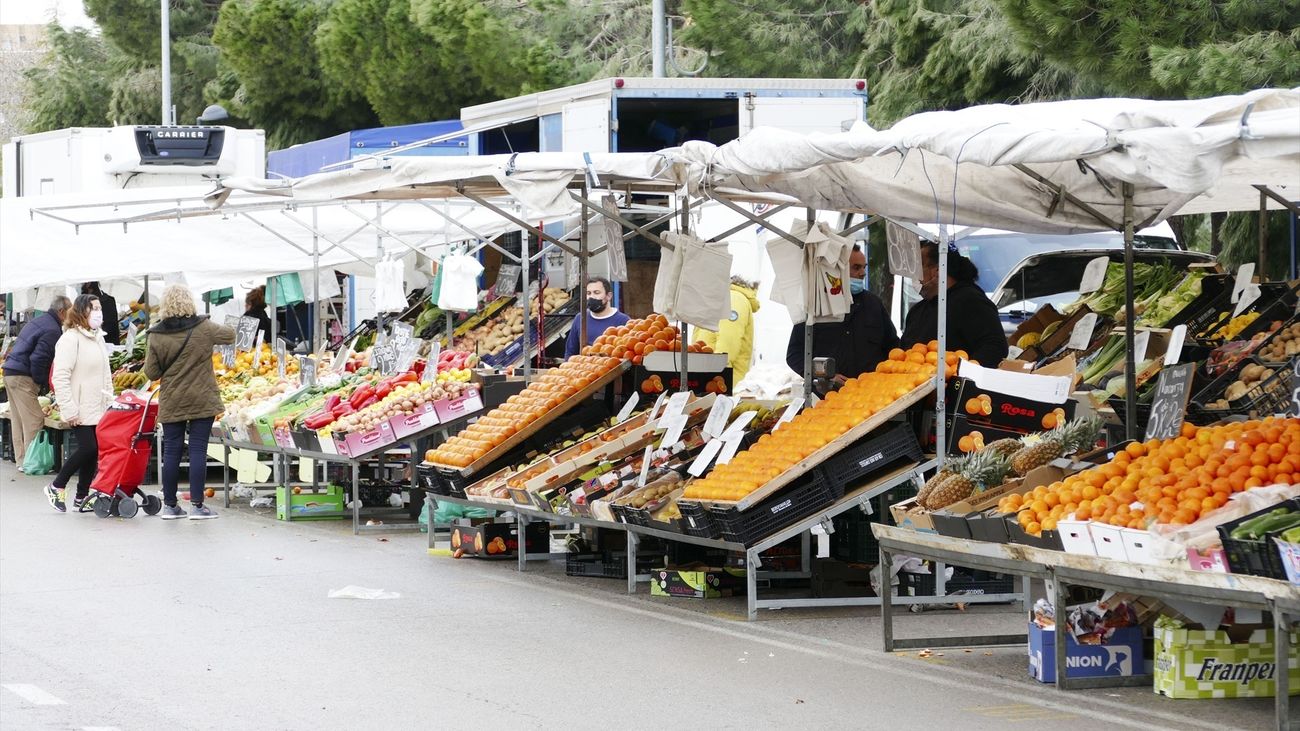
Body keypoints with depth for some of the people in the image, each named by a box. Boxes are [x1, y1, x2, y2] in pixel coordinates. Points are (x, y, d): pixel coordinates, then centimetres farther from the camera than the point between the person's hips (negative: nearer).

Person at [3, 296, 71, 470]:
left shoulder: (39, 321, 16)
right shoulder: (52, 330, -14)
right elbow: (38, 359, -20)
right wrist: (43, 383, -9)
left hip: (10, 372, 10)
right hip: (22, 377, -10)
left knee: (17, 421, 14)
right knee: (33, 421, -6)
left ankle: (21, 460, 19)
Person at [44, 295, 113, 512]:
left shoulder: (98, 338, 15)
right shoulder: (71, 339, -12)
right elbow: (60, 377, -17)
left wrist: (110, 401, 15)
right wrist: (69, 409, -20)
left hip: (99, 410, 8)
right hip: (81, 410, -8)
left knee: (93, 452, 5)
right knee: (88, 448, -12)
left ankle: (81, 498, 14)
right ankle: (56, 488, 5)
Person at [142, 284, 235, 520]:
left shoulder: (156, 335, -5)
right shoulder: (203, 328, -7)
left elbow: (152, 373, -1)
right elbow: (230, 335, 11)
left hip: (171, 403, 2)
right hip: (202, 401, -2)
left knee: (171, 451, 8)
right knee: (198, 450, 0)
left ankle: (170, 505, 14)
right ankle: (197, 504, -1)